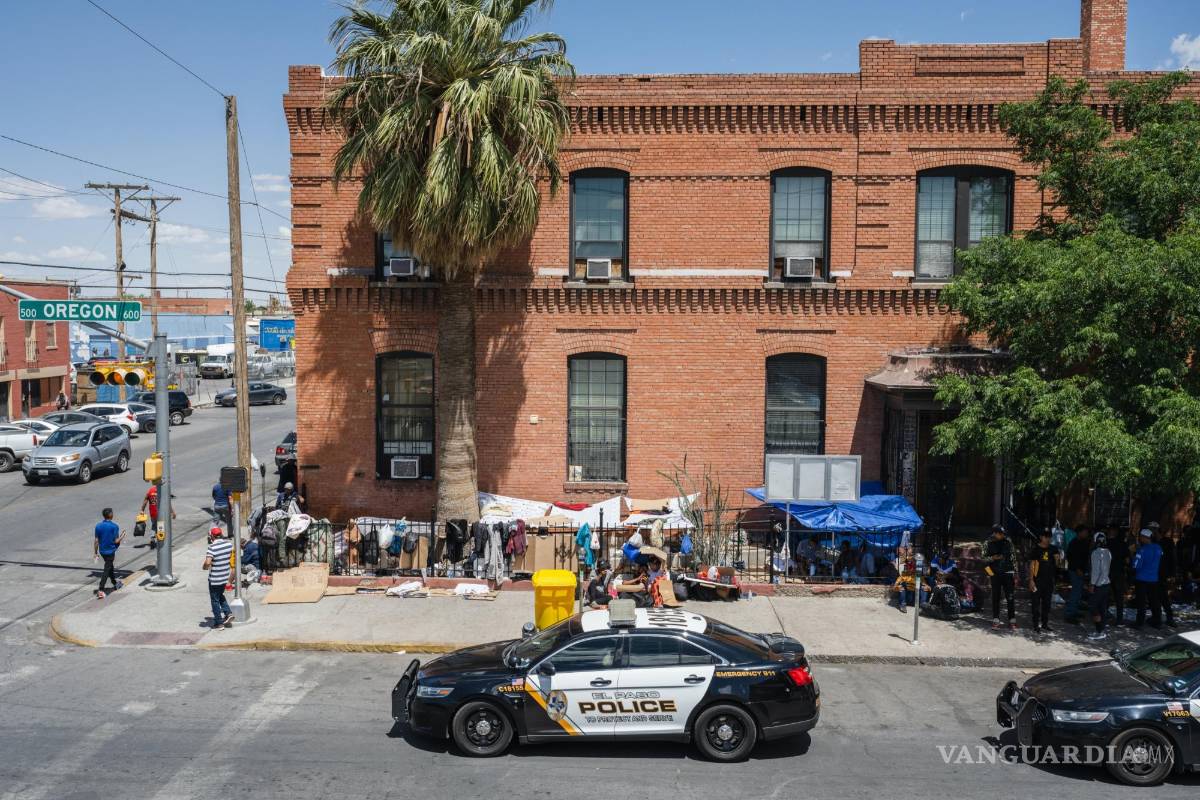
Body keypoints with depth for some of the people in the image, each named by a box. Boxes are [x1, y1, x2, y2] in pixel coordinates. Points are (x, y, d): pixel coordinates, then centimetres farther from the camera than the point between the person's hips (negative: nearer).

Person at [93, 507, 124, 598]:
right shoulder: (114, 526, -16)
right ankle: (100, 590, -11)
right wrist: (122, 537, 5)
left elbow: (96, 540, 0)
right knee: (107, 570, -3)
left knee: (110, 567, 24)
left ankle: (115, 584, 39)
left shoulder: (98, 526, -3)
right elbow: (116, 541, -15)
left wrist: (95, 552, 7)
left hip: (102, 551, 5)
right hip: (110, 551, -5)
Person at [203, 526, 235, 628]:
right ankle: (228, 613, 16)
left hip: (214, 579, -6)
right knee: (220, 595, 27)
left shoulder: (212, 547, -22)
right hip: (225, 576, 6)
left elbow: (207, 563, -30)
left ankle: (219, 623, 13)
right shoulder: (229, 544, -2)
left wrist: (205, 567, -10)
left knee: (215, 600, 8)